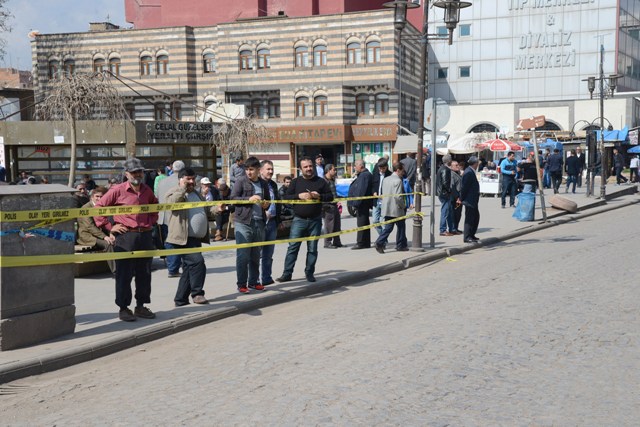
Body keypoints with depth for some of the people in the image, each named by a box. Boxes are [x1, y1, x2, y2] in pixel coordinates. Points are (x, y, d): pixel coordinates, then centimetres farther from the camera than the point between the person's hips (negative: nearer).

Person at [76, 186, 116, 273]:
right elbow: (89, 226, -18)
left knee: (115, 241, -19)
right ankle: (114, 270, -28)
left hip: (98, 234, 7)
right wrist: (104, 236, -26)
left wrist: (110, 234, -8)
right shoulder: (86, 208, -8)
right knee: (107, 244, -29)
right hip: (86, 236, -7)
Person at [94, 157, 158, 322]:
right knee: (124, 274, 0)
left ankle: (141, 306, 20)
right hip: (125, 237, -5)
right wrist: (110, 227, -7)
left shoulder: (147, 191, 10)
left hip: (145, 236, 5)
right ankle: (123, 308, 9)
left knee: (144, 273, 10)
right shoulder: (118, 191, -6)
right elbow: (98, 207, -5)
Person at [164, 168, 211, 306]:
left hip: (196, 238, 9)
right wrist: (183, 188, -19)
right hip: (184, 238, -9)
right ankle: (197, 293, -9)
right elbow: (171, 202, -24)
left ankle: (180, 300, 18)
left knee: (189, 269, 11)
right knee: (197, 263, -20)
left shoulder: (197, 193, 22)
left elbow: (206, 209, 31)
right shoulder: (174, 192, -2)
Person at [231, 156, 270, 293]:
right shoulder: (241, 181, -2)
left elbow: (267, 201, 27)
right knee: (243, 255, -6)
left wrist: (266, 204, 4)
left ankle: (254, 281, 21)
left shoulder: (264, 184, 14)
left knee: (256, 255, 12)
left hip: (259, 222, 5)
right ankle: (241, 284, 1)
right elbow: (233, 198, -9)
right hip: (243, 222, -5)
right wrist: (249, 199, -20)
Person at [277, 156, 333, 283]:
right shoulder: (296, 182, 6)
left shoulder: (320, 181, 6)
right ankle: (287, 274, -1)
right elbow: (286, 197, 2)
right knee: (293, 247, -4)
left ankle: (309, 273, 16)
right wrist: (299, 196, -14)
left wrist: (319, 196, -12)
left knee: (312, 248, 6)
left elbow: (330, 196, 6)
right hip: (299, 220, -1)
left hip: (315, 220, 1)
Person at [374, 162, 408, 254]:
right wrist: (403, 206, -9)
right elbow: (398, 196, -23)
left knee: (388, 227, 8)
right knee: (401, 226, 9)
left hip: (387, 209, 7)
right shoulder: (398, 181, -16)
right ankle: (401, 245, 17)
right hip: (396, 209, -7)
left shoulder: (386, 179, 11)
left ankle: (380, 242, -8)